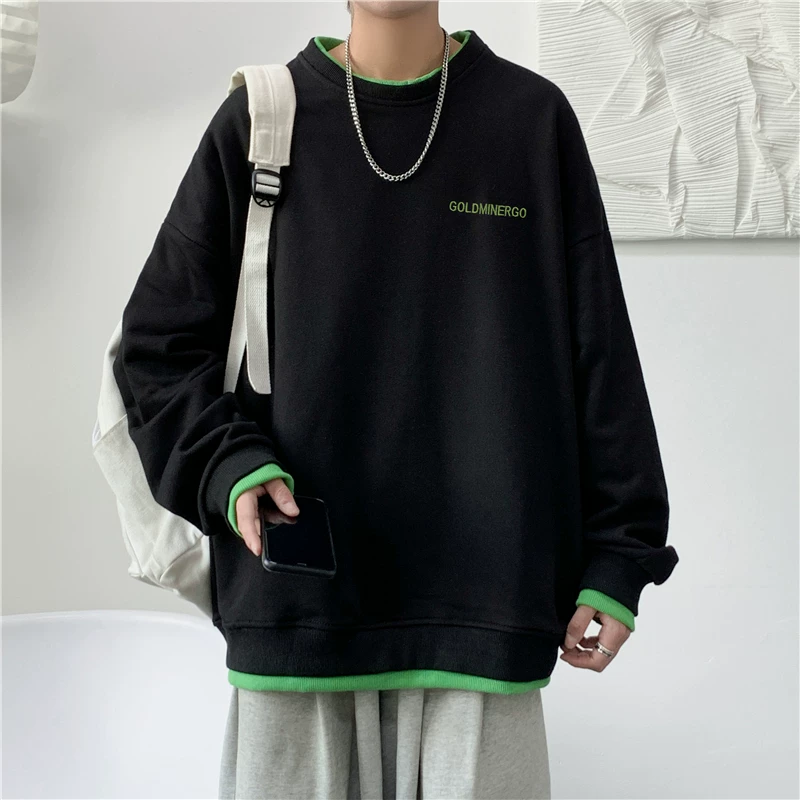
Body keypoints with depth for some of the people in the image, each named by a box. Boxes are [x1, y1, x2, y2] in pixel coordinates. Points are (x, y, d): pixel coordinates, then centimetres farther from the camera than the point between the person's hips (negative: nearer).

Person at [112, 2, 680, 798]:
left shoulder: (534, 118, 8)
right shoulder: (258, 120, 7)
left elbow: (599, 355, 8)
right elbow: (159, 344, 9)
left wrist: (619, 556, 5)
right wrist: (229, 467, -9)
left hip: (481, 598, 0)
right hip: (297, 603, 0)